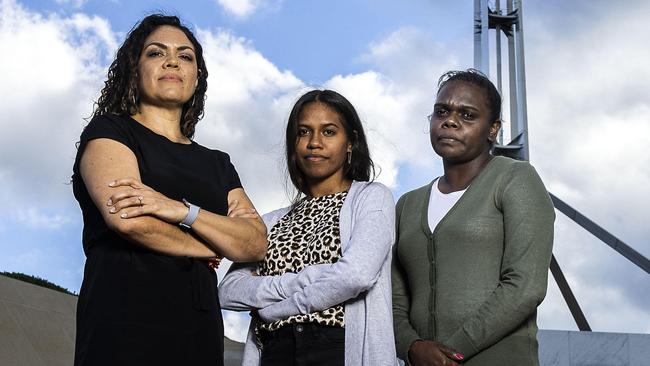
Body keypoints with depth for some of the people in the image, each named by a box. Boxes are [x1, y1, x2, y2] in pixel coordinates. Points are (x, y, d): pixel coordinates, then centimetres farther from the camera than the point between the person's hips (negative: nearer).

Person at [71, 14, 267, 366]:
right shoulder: (109, 131, 5)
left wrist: (183, 211, -13)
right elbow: (126, 218, -14)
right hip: (124, 323, -5)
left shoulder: (217, 163, 19)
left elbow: (256, 243, 3)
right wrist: (211, 247, 0)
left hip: (199, 328, 5)